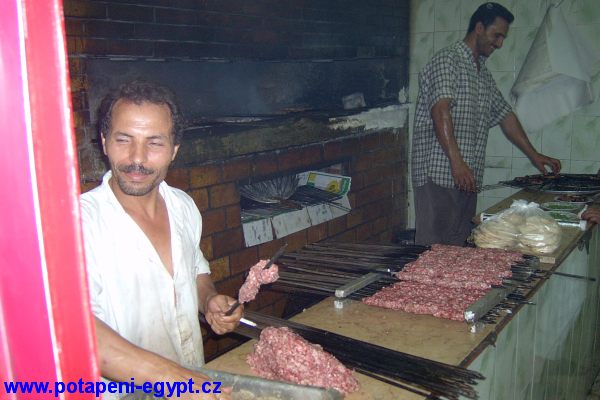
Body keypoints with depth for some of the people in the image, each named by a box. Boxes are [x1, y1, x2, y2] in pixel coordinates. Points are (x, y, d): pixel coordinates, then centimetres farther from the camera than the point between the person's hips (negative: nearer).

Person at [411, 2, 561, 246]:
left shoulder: (484, 75, 24)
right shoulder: (447, 60, -5)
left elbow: (505, 115, 29)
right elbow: (440, 111, -19)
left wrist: (533, 155, 27)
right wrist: (456, 162, -28)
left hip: (468, 178, 9)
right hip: (438, 174, -8)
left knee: (459, 248, 8)